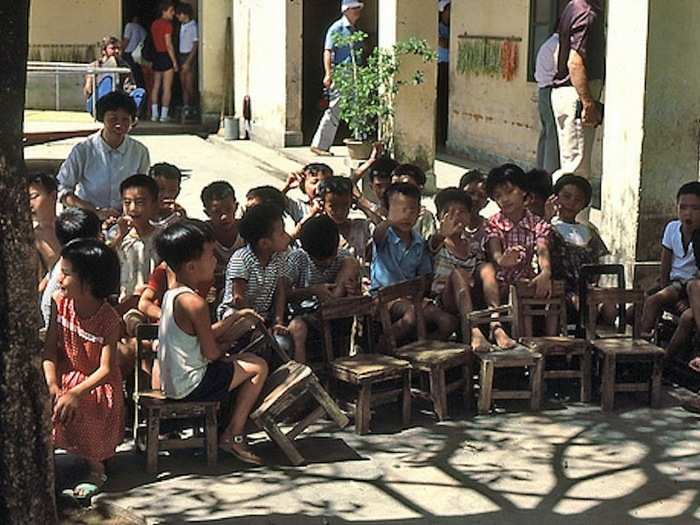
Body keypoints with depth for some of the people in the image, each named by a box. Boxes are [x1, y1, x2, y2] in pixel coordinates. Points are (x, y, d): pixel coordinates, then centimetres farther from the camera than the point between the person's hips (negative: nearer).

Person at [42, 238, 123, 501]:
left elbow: (105, 369, -22)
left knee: (73, 410, -29)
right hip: (66, 376, 5)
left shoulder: (108, 320, -21)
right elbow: (50, 348, -7)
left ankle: (96, 468, -5)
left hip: (97, 384, -5)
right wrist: (52, 384, -22)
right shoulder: (60, 303, -7)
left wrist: (75, 393, -35)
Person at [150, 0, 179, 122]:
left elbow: (155, 42, 13)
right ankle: (164, 115, -4)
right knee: (167, 87, -3)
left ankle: (154, 114, 10)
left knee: (156, 86, 10)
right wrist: (175, 62, -14)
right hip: (166, 57, -8)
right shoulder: (167, 25, -13)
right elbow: (169, 45, -17)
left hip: (157, 56, 8)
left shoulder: (154, 24, 10)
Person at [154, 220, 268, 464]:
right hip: (190, 386, -10)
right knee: (258, 366, 0)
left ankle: (231, 430, 27)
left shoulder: (172, 294, 8)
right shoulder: (194, 303, -23)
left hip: (171, 382, 10)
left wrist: (236, 317, 15)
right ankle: (233, 435, 5)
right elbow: (211, 352, -17)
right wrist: (226, 344, 4)